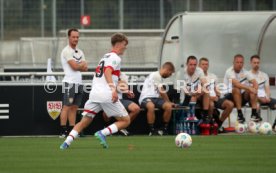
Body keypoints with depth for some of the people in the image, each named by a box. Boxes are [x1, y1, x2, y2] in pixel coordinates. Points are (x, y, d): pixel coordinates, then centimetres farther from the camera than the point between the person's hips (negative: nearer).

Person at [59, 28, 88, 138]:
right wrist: (82, 64, 4)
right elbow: (75, 66, -15)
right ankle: (63, 131, -12)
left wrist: (78, 65, -9)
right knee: (67, 107, -10)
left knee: (74, 107, 8)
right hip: (70, 82, -8)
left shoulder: (80, 52, 18)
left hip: (79, 83, 8)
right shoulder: (67, 51, -7)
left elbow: (85, 68, 10)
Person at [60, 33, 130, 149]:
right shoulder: (115, 58, -2)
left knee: (84, 122, 10)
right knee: (125, 121, 4)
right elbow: (107, 72, -20)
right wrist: (113, 89, -32)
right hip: (107, 95, -7)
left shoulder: (105, 57, 25)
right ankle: (102, 133, -15)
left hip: (94, 93, 7)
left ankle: (66, 143, -8)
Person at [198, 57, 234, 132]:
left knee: (230, 104, -15)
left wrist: (217, 95, 2)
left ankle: (219, 124, -3)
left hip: (214, 98, 7)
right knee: (211, 104, -41)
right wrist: (209, 97, -18)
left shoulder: (213, 76, 23)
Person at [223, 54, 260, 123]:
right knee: (237, 89, -35)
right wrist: (249, 88, -41)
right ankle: (240, 114, -33)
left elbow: (255, 83, -6)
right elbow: (236, 83, -31)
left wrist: (254, 90, -28)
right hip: (230, 96, -5)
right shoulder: (229, 71, -14)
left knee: (252, 90, -20)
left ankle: (254, 113, -25)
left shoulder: (245, 72, 4)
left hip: (241, 98, 5)